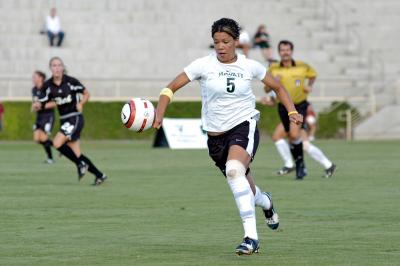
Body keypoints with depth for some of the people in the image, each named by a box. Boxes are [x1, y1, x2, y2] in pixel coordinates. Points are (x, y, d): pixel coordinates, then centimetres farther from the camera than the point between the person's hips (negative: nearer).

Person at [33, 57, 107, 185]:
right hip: (64, 120, 5)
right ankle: (99, 175, 14)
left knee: (57, 143, -21)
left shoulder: (71, 81, -10)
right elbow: (43, 104, 8)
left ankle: (81, 164, -5)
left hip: (75, 118, -5)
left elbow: (86, 94, 2)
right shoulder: (47, 85, 1)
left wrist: (80, 104, -14)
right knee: (77, 154, 1)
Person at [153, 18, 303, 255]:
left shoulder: (249, 66, -2)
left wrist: (292, 111, 4)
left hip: (245, 125, -3)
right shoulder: (204, 65, -5)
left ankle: (251, 236, -33)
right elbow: (172, 87, -4)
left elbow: (278, 87, 15)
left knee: (234, 171, -32)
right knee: (244, 188, 13)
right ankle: (266, 202, 54)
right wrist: (159, 114, -18)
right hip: (216, 135, 3)